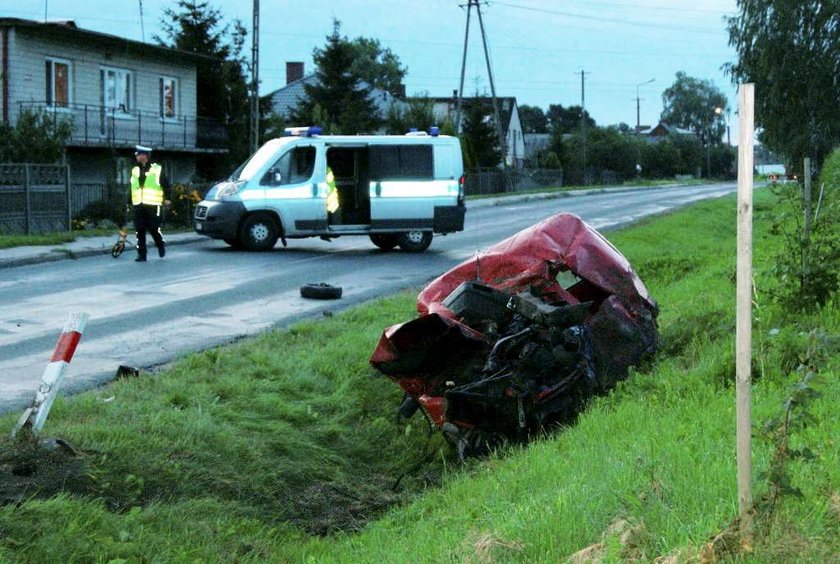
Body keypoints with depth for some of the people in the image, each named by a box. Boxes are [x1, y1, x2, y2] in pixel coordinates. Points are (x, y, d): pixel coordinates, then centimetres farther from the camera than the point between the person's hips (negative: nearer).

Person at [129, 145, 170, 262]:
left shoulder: (157, 169, -1)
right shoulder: (135, 171, 14)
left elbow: (166, 185, 3)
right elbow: (131, 189, 19)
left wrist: (166, 199, 0)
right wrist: (129, 203, 16)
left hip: (153, 205, -4)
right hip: (138, 206, 4)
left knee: (153, 229, -5)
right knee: (139, 231, -1)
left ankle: (161, 245, 24)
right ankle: (141, 254, 3)